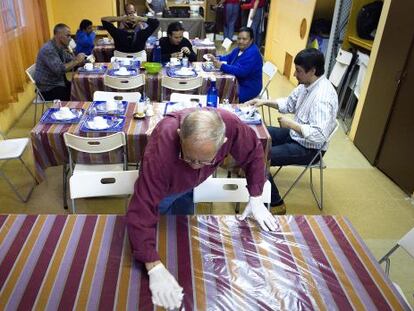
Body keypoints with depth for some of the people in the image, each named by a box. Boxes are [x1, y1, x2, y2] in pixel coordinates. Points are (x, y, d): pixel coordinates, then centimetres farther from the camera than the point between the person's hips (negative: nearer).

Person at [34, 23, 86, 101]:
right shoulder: (48, 50, -21)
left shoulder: (60, 48, 7)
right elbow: (60, 70, -29)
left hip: (59, 83, 9)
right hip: (49, 89, -9)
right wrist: (76, 61, -21)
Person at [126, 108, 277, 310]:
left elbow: (253, 153, -15)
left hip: (192, 184, 3)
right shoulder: (160, 150, -47)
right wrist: (155, 269, -51)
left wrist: (255, 198, -16)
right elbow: (141, 211, -45)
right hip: (163, 187, -3)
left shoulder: (231, 126, -37)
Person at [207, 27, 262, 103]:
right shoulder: (239, 49, 9)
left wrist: (222, 66, -31)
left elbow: (241, 71, -32)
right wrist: (216, 59, 3)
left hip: (247, 88, -10)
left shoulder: (253, 53, -23)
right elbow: (228, 58, 22)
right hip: (236, 82, 10)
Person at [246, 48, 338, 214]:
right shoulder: (306, 84, -2)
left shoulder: (323, 97, -30)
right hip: (295, 134, 10)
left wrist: (291, 124, -26)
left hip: (308, 148, -10)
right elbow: (289, 104, 13)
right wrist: (265, 102, 0)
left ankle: (276, 204, -2)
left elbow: (318, 135, -35)